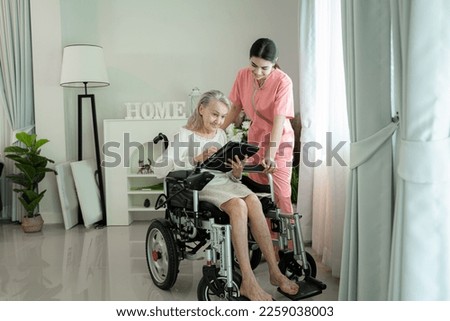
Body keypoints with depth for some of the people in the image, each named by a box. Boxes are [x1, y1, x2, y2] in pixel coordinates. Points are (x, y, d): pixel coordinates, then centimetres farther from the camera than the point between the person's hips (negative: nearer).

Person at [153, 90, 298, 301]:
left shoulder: (221, 134, 16)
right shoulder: (185, 135, -2)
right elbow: (158, 168, -15)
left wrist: (236, 173, -7)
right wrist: (196, 159, -22)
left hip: (225, 182, 5)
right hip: (201, 186, -5)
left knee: (253, 201, -27)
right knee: (238, 206, -33)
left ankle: (274, 271, -23)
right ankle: (248, 281, -30)